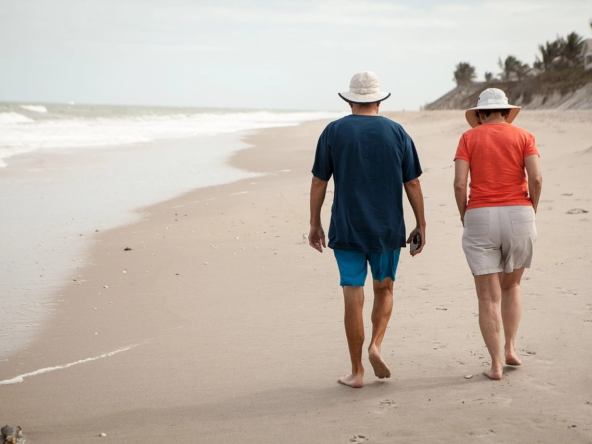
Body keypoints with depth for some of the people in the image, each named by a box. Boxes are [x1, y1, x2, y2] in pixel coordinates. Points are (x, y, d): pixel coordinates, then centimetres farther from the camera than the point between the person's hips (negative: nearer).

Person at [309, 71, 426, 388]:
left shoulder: (334, 132, -2)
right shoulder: (397, 133, 1)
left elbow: (318, 182, -1)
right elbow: (412, 184, 1)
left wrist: (315, 224, 8)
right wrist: (421, 225, 9)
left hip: (347, 230, -1)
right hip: (387, 230, 1)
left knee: (353, 299, 3)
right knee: (384, 290, 20)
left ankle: (356, 371, 8)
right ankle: (376, 345, -1)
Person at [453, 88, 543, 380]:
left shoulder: (469, 138, 4)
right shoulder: (523, 136, 5)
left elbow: (459, 183, -7)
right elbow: (536, 178, -9)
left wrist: (464, 216, 7)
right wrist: (531, 212, 5)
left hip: (480, 218, -1)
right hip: (518, 216, 1)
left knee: (488, 296, 4)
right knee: (511, 286, 23)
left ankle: (496, 364, 2)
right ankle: (510, 347, 16)